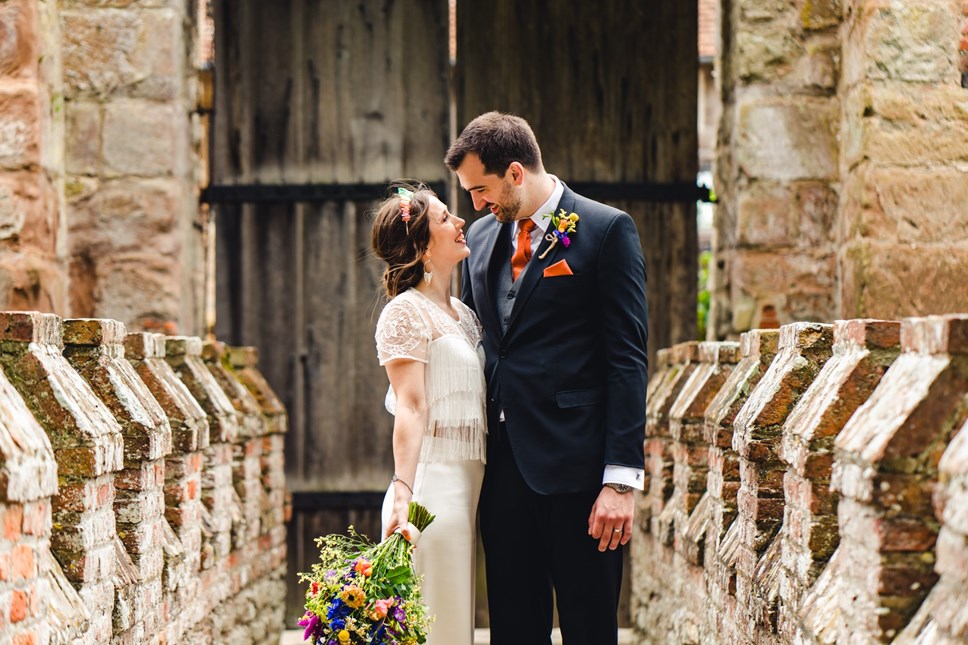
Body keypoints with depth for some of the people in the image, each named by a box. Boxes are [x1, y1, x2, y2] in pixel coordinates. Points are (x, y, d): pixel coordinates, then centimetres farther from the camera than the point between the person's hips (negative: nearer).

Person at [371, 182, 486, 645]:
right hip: (433, 488, -8)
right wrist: (403, 493, -27)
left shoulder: (462, 312, 17)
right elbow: (410, 407, -17)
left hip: (470, 485, 8)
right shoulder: (407, 311, -7)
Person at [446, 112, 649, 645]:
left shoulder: (606, 230, -5)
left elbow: (627, 358, -9)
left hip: (574, 463, -6)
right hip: (502, 462, 6)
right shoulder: (482, 235, 15)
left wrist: (621, 479, -15)